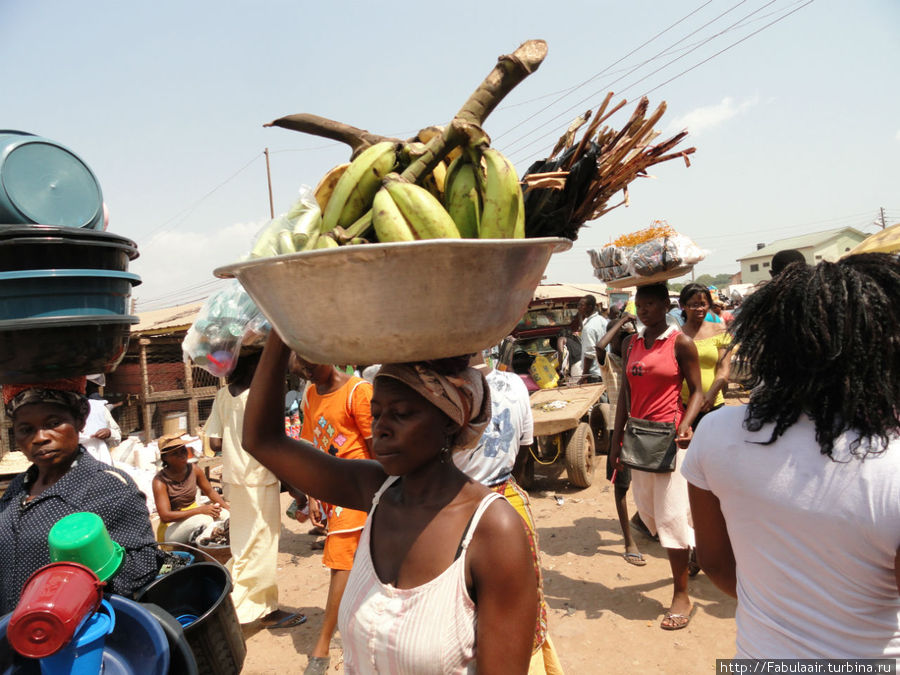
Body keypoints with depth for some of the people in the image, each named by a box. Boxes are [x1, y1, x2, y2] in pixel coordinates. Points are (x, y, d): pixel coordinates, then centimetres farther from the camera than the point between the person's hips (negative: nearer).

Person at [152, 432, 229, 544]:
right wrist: (200, 510, -29)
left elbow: (210, 492, 9)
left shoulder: (194, 470, -4)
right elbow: (165, 516, -24)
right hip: (171, 528, -5)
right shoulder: (160, 481, -18)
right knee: (204, 520, -33)